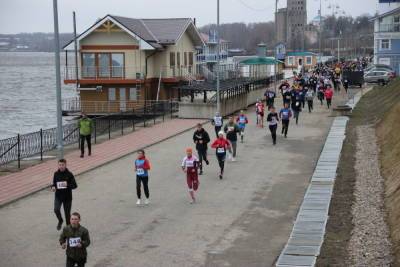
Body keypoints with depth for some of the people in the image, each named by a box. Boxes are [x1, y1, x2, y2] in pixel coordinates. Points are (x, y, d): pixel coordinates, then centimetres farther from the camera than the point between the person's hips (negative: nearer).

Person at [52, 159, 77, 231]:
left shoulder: (69, 174, -7)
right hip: (58, 196, 2)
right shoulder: (56, 174, 1)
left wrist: (67, 185, -25)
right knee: (56, 209, -20)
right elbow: (54, 183, 13)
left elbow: (75, 185, -6)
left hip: (67, 197, -2)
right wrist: (53, 187, -10)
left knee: (67, 213, 6)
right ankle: (60, 221, 11)